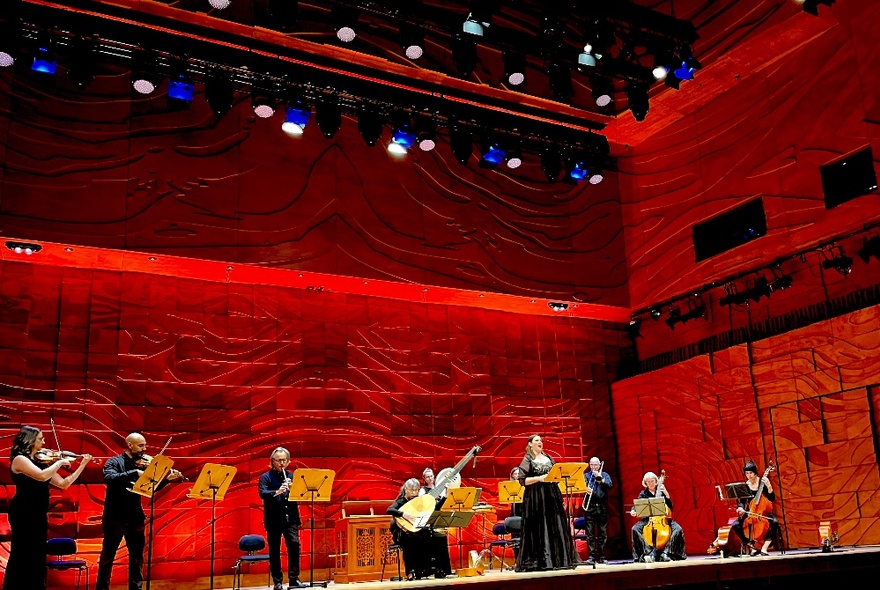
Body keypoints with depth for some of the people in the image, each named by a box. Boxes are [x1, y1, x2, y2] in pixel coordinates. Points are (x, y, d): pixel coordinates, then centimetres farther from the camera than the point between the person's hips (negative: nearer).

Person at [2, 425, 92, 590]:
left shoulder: (40, 461, 10)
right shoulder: (20, 459, -11)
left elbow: (64, 484, 9)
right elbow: (42, 476, -28)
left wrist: (82, 465, 5)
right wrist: (59, 462, -13)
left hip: (39, 515, 8)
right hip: (24, 514, -8)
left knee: (37, 558, 13)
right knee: (22, 558, -2)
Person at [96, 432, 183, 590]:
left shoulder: (143, 464, 7)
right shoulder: (114, 462, -5)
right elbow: (110, 478, -26)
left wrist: (167, 479, -13)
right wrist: (135, 473, -34)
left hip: (135, 517, 4)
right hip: (115, 517, -4)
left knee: (137, 556, 10)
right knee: (107, 556, 7)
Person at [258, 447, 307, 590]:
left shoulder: (291, 476, 11)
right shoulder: (266, 477, 1)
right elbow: (262, 493, -16)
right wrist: (277, 492, -34)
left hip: (290, 518, 2)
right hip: (273, 519, -2)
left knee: (294, 544, -11)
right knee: (274, 549, 2)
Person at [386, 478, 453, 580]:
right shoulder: (401, 502, -4)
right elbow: (389, 510, -24)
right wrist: (404, 514, -37)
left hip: (419, 531, 6)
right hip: (405, 533, -6)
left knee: (441, 538, -16)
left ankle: (440, 571, -13)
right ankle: (413, 572, -29)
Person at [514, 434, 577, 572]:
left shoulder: (548, 458, 15)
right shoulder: (527, 460, -2)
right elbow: (522, 480, -9)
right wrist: (539, 478, -19)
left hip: (551, 496, 6)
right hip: (536, 498, -6)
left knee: (556, 527, 3)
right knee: (538, 529, -6)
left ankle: (558, 559, 8)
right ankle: (540, 561, -3)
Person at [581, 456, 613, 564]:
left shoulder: (604, 475, 13)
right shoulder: (586, 476, 11)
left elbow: (610, 485, -5)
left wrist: (600, 478, -14)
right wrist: (586, 489, -28)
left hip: (602, 507, 1)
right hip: (590, 507, -1)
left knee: (603, 534, 4)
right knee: (590, 534, -5)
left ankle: (601, 556, 10)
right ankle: (591, 556, -5)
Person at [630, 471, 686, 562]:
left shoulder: (661, 491, 9)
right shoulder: (643, 494, 10)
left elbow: (670, 507, 5)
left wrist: (666, 494, -8)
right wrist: (633, 510, -24)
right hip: (648, 520, 0)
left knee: (678, 529, -27)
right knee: (635, 529, -29)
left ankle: (665, 553, -30)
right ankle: (649, 552, -35)